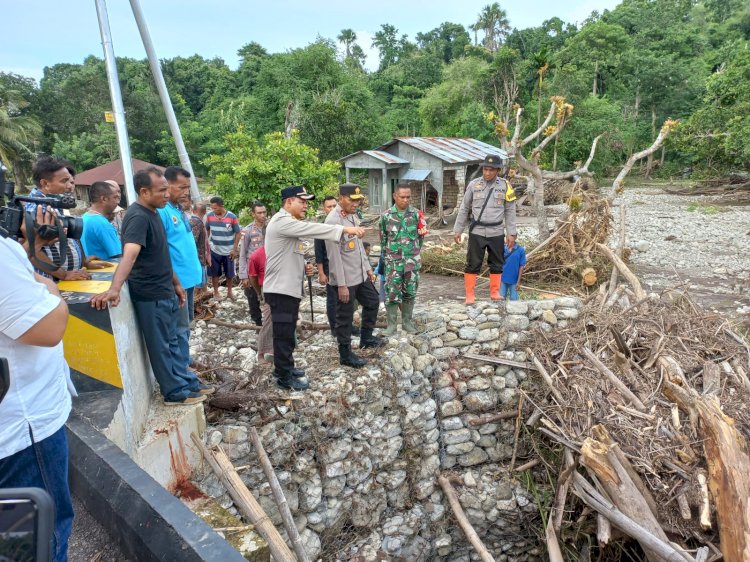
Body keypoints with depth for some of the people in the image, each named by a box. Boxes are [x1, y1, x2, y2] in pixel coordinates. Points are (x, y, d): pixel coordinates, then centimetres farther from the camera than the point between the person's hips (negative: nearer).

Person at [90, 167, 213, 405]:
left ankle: (189, 382, 33)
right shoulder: (138, 217, -21)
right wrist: (114, 289, -49)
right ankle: (175, 392, 20)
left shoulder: (152, 212, 9)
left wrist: (175, 283, 19)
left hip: (165, 292, 9)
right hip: (150, 295, -9)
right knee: (160, 346, 7)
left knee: (171, 342, 20)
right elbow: (130, 254, -37)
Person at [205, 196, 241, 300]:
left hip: (228, 251, -1)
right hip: (214, 250, 1)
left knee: (230, 273, 11)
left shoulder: (232, 217, -13)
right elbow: (207, 231, 8)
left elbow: (237, 233, -6)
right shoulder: (209, 216, -7)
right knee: (214, 273, 8)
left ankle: (229, 291, 29)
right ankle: (216, 292, 23)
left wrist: (235, 249, -7)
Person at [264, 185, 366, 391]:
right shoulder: (281, 221, -15)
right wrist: (345, 229, -34)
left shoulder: (291, 223, 18)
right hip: (280, 289, -10)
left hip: (290, 287, 10)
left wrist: (303, 268, 5)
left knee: (288, 332, 18)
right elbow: (312, 229, -29)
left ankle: (284, 367, 31)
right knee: (283, 333, -2)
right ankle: (284, 377, 8)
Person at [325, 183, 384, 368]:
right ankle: (345, 355, 19)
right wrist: (341, 284, -22)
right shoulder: (333, 220, -21)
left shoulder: (353, 216, 7)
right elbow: (334, 255, -22)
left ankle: (366, 338, 40)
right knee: (345, 317, 4)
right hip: (345, 278, -9)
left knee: (372, 302, 22)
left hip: (360, 274, 9)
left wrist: (368, 267, 17)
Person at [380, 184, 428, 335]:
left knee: (410, 292, 9)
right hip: (393, 260, -1)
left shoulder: (416, 213, 0)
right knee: (392, 292, -2)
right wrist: (384, 257, 9)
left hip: (412, 259, 1)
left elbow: (421, 234, 9)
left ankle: (407, 321, 24)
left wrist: (416, 253, 9)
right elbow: (383, 238, 7)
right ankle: (391, 324, 11)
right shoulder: (386, 215, -2)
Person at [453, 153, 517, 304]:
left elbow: (510, 211, 5)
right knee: (473, 264, 1)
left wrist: (511, 233, 1)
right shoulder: (473, 184, -2)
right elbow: (464, 209, 6)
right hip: (477, 232, -1)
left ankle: (495, 292, 25)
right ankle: (469, 295, 10)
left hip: (496, 233, 1)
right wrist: (457, 230, 4)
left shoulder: (505, 185, 0)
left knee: (497, 264, 11)